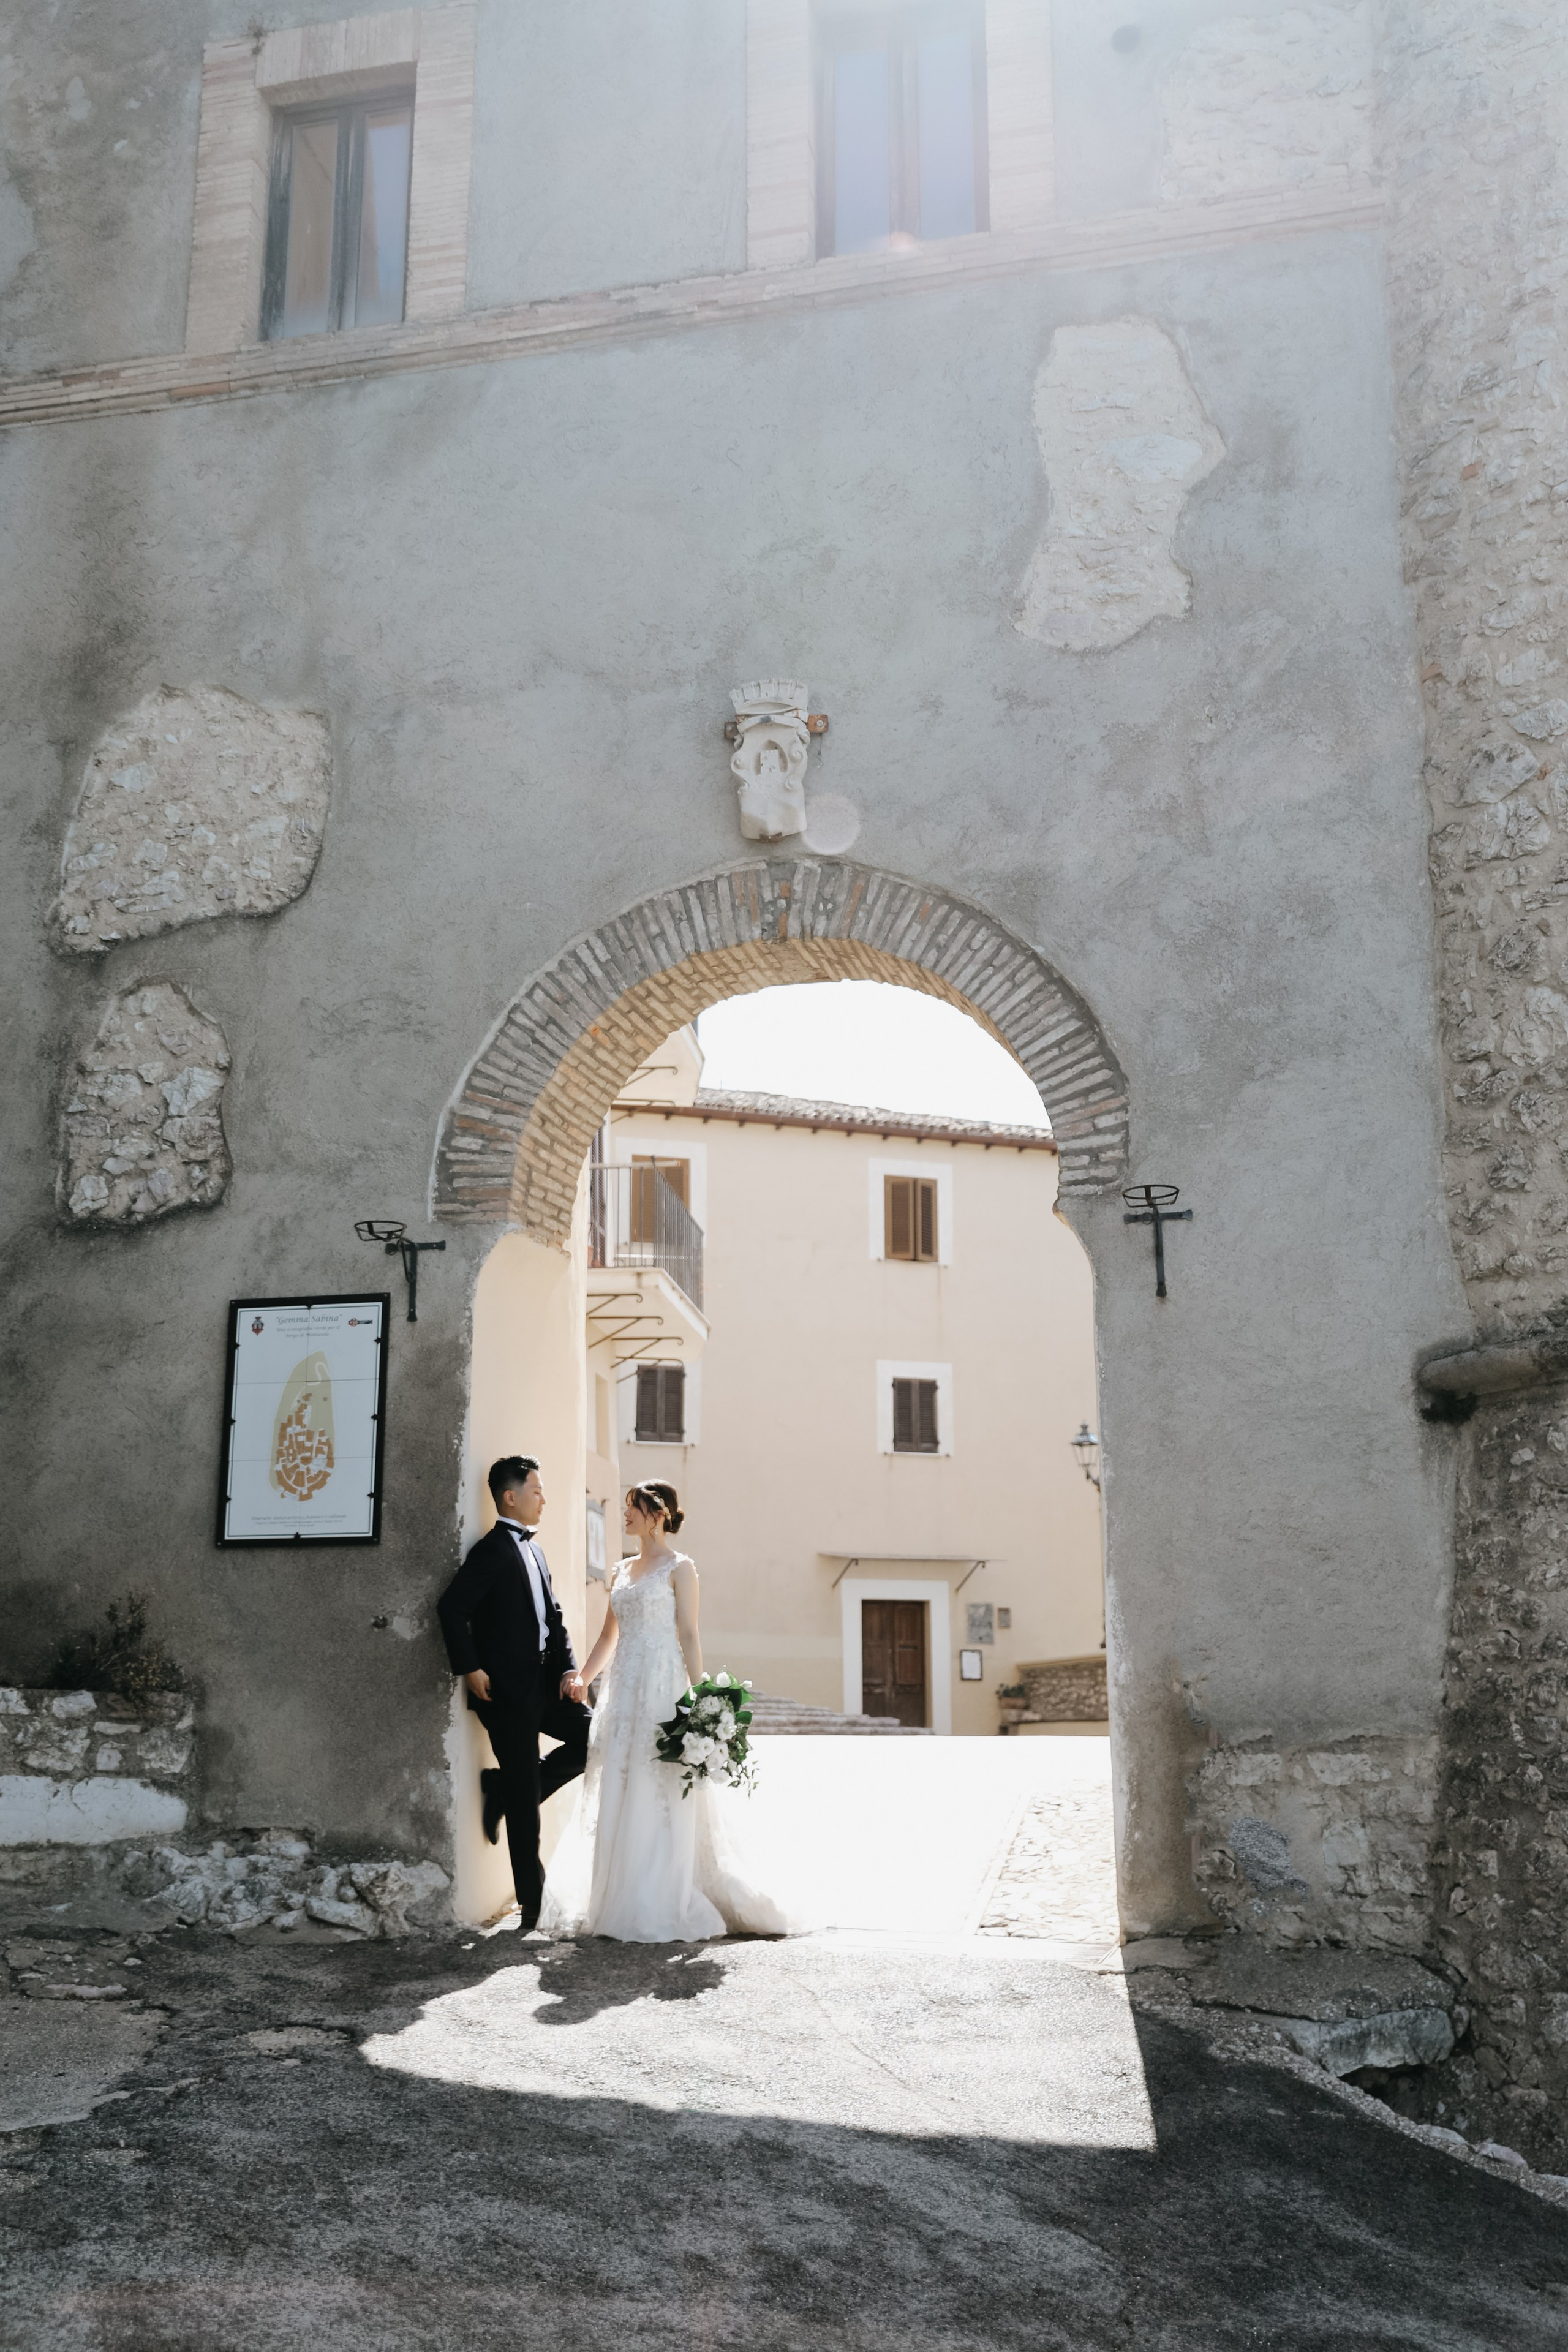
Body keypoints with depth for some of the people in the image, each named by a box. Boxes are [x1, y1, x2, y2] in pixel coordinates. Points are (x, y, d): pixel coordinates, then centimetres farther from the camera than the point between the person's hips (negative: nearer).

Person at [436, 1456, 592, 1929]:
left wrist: (569, 1668, 2)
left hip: (543, 1684, 8)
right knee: (524, 1799, -1)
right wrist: (470, 1668, -19)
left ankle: (502, 1788, 13)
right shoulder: (493, 1549, -12)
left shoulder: (533, 1550, 15)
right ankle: (532, 1902, 10)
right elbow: (451, 1607, -20)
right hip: (507, 1690, -8)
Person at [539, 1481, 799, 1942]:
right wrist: (582, 1679, 8)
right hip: (624, 1690, 7)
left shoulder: (679, 1568, -2)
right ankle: (620, 1905, 13)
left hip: (663, 1689, -7)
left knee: (660, 1799, -5)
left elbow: (689, 1635, -8)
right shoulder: (622, 1571, 16)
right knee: (618, 1800, 5)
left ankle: (661, 1912, 0)